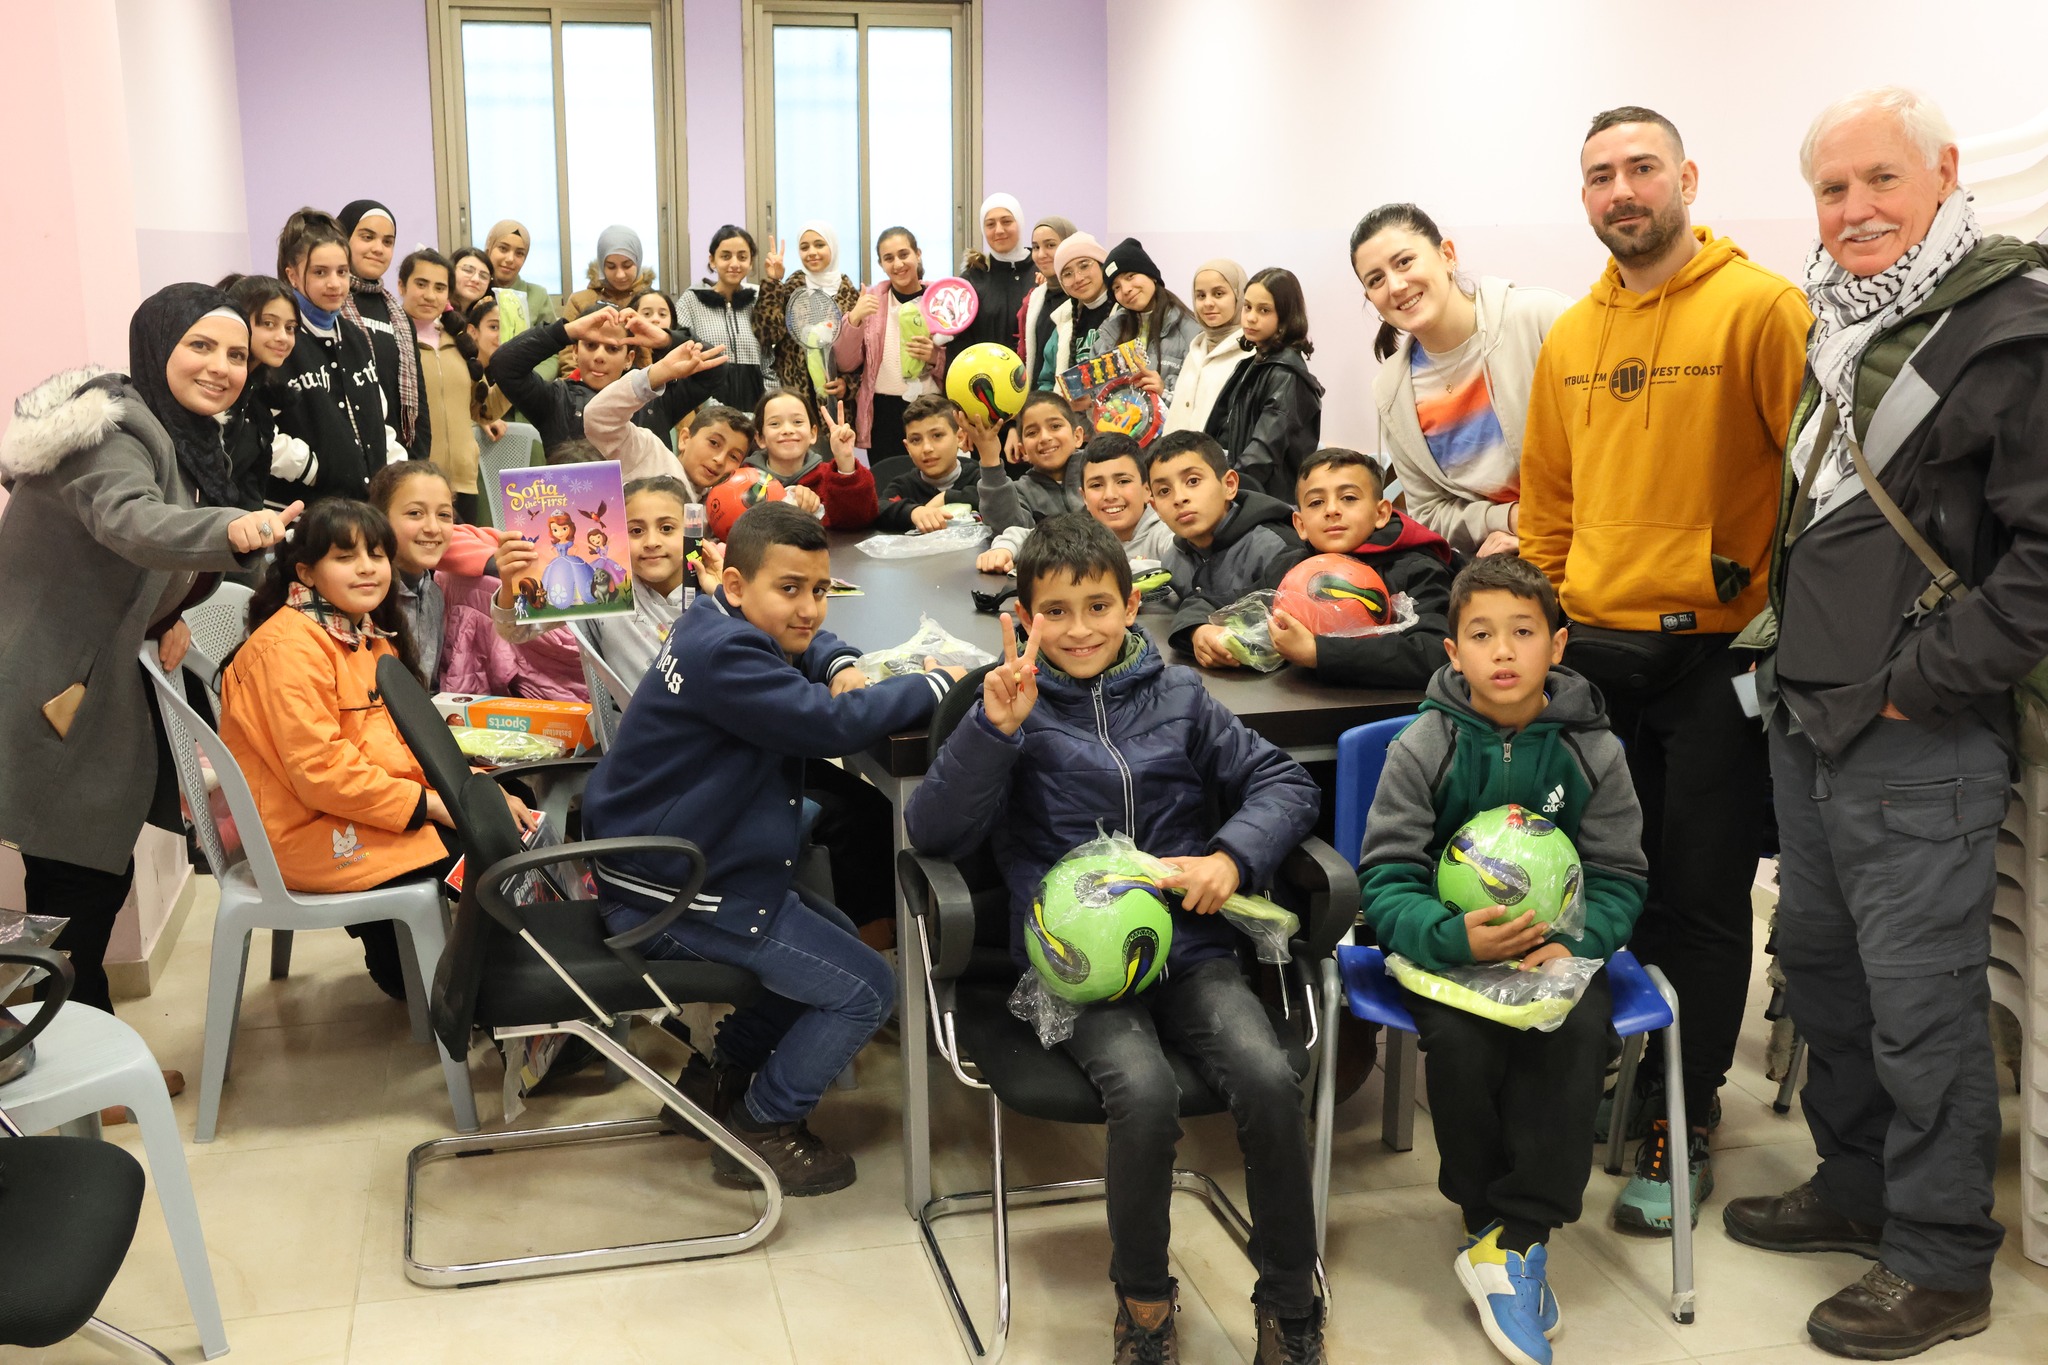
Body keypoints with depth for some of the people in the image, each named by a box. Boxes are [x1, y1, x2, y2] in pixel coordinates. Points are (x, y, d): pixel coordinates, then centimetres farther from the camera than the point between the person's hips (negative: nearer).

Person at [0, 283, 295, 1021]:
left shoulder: (188, 441, 12)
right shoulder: (112, 429, -19)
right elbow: (130, 520, -41)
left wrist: (169, 619, 4)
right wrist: (233, 530, -60)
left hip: (98, 690, 10)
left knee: (98, 882, 17)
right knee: (78, 893, -4)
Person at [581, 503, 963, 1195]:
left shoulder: (730, 625, 6)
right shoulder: (723, 657, -25)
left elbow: (804, 640, 25)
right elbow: (833, 725, -30)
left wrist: (840, 668, 0)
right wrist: (934, 685, -15)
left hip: (672, 865, 11)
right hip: (674, 901, -11)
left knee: (837, 941, 26)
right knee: (865, 988, -7)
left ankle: (718, 1079, 30)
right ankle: (762, 1133, 9)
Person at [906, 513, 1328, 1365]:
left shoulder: (1177, 696, 13)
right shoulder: (1017, 707, 6)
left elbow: (1285, 783, 14)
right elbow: (931, 833, -3)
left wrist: (1233, 855, -5)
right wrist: (995, 728, -15)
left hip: (1190, 943, 2)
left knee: (1268, 1079, -25)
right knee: (1145, 1093, -30)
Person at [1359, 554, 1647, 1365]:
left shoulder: (1591, 751, -1)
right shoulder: (1423, 748, -6)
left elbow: (1619, 878, 2)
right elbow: (1385, 879, -8)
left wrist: (1572, 940, -19)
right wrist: (1453, 936, -28)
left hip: (1556, 944, 1)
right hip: (1446, 944, -1)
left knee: (1580, 1035, -29)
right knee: (1460, 1041, -30)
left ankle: (1513, 1240, -18)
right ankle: (1488, 1221, -6)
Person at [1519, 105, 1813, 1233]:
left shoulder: (1760, 308, -8)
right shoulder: (1569, 336, 11)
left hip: (1715, 653, -5)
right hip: (1587, 650, 5)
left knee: (1700, 897, 4)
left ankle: (1678, 1124, 18)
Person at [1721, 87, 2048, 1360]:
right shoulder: (1834, 326, 13)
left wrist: (1922, 679, -17)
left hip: (1917, 739, -9)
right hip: (1808, 718, 9)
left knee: (1918, 997, 0)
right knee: (1820, 963, 19)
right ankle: (1857, 1186, 36)